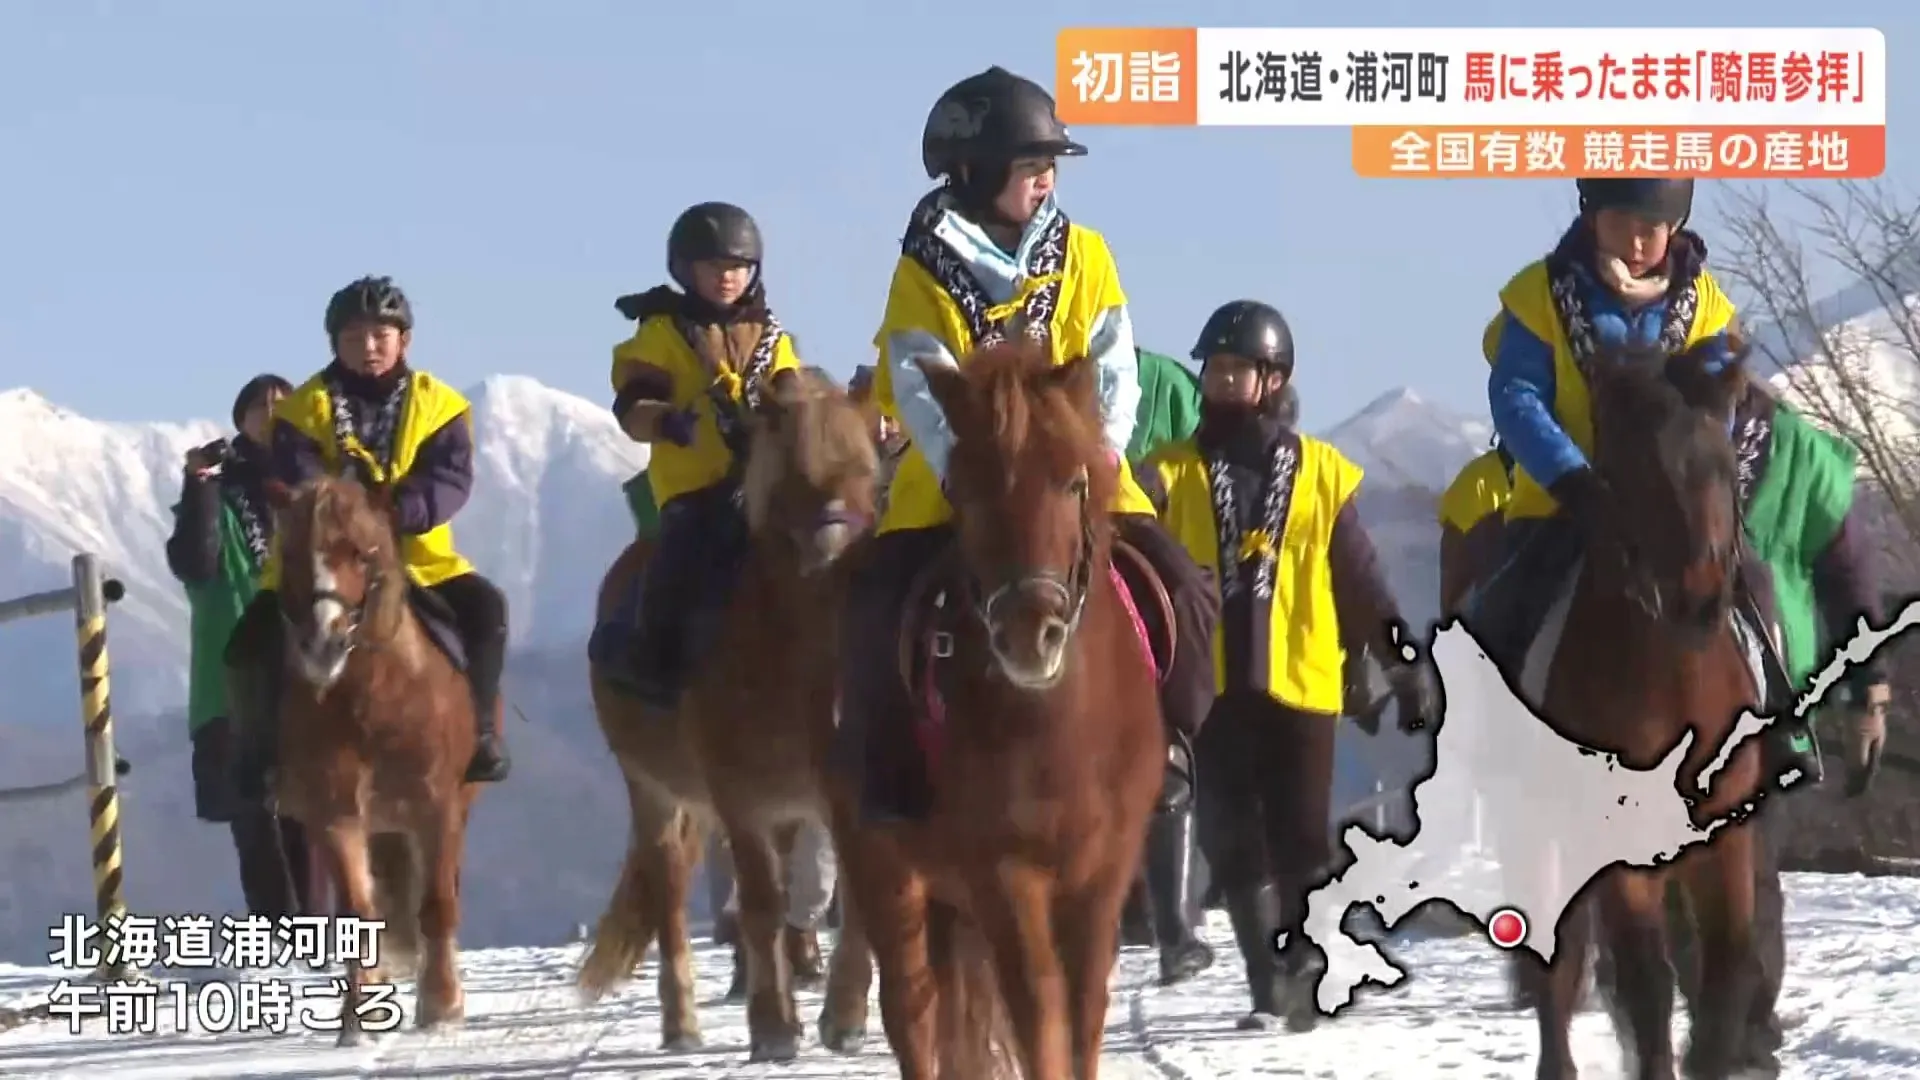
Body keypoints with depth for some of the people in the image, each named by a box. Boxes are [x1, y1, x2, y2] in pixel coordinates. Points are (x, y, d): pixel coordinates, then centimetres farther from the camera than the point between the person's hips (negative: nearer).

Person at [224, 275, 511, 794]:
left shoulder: (437, 405, 1)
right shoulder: (306, 409, -1)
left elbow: (449, 479, -12)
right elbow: (296, 485, -12)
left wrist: (398, 512, -30)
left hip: (415, 558, 1)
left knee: (485, 607, -22)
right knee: (257, 633, -20)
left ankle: (478, 730, -7)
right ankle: (264, 745, 0)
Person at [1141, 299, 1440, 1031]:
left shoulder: (1322, 475, 6)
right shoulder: (1171, 475, 6)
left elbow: (1362, 585, 9)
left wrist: (1405, 667, 7)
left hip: (1299, 687, -1)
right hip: (1209, 687, 1)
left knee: (1301, 842, 0)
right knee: (1232, 844, 3)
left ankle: (1306, 977, 11)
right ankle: (1269, 987, 11)